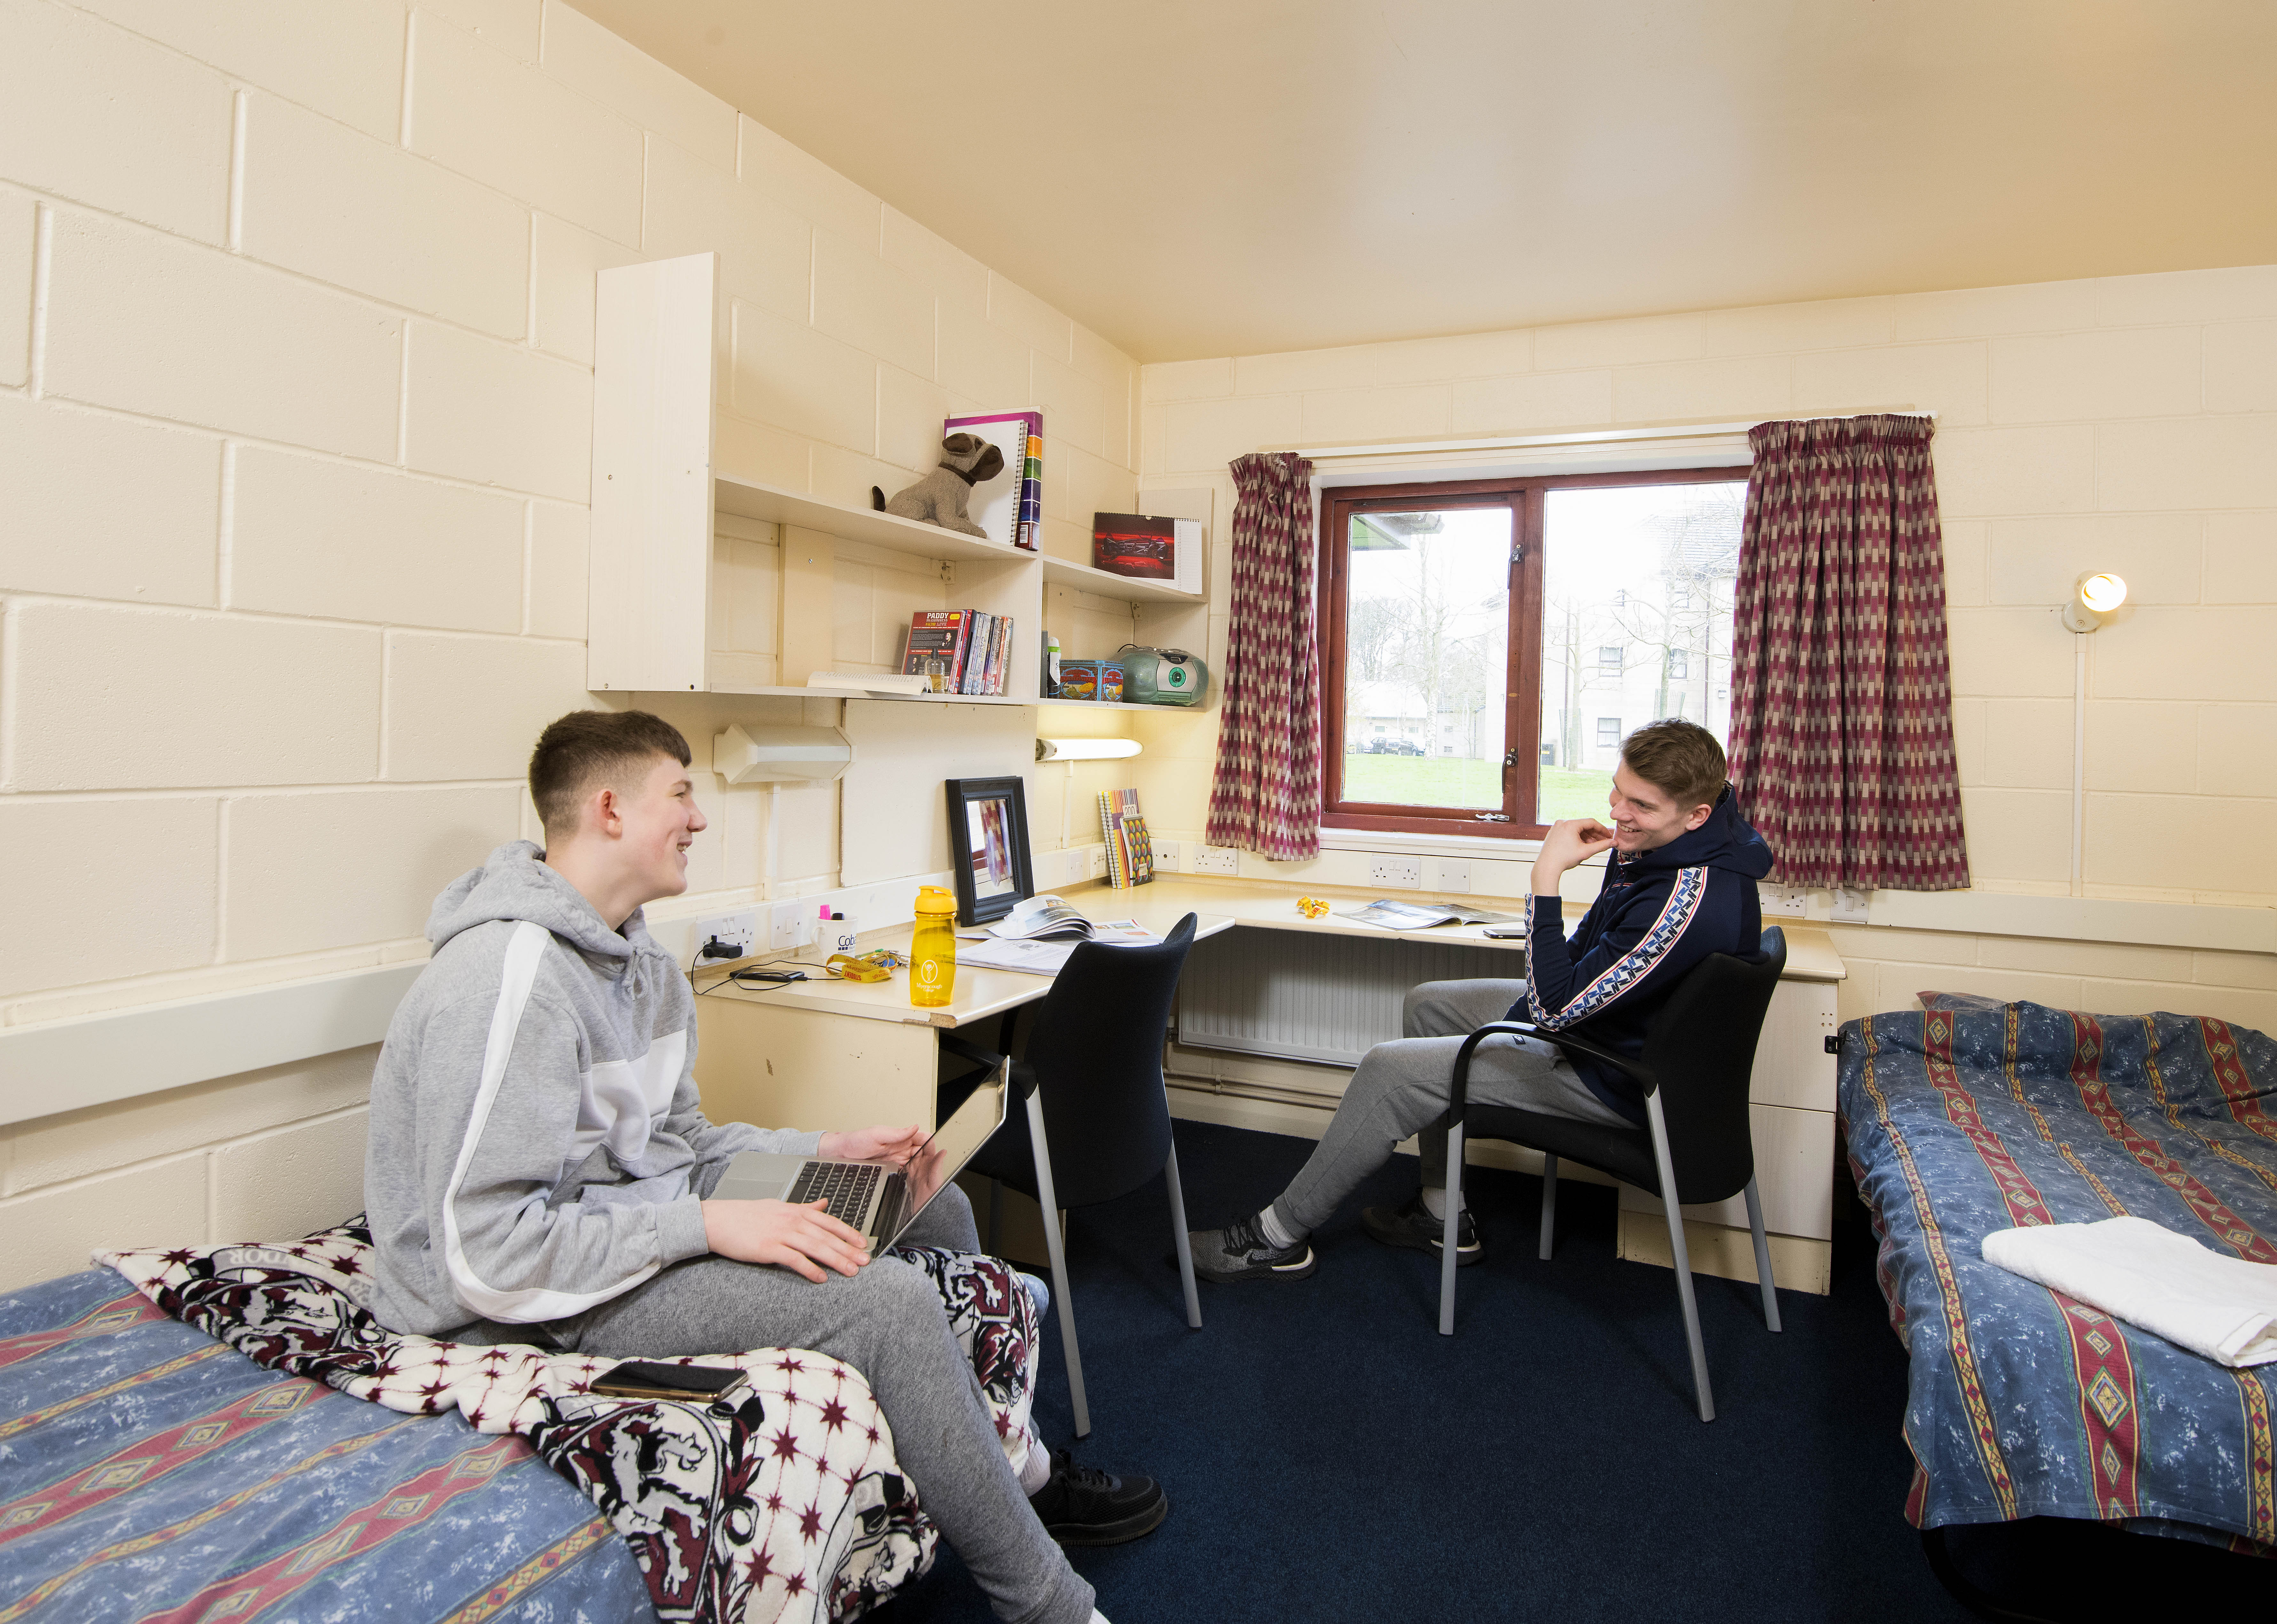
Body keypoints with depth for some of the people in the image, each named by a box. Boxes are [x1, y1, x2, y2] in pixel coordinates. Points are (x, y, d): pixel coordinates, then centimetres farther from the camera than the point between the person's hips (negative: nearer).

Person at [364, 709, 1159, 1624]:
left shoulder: (635, 962, 7)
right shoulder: (514, 979, -25)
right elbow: (486, 1255, -27)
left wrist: (826, 1151, 1)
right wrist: (710, 1225, -27)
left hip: (643, 1217, 10)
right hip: (530, 1305, -10)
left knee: (932, 1205, 11)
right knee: (887, 1300, -25)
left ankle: (1015, 1463, 26)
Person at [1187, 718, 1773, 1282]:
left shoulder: (1691, 901, -35)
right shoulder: (1657, 841, -3)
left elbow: (1555, 1007, -33)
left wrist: (1547, 877, -33)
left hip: (1615, 1077, -10)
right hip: (1592, 1010, 10)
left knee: (1390, 1069, -11)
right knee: (1428, 1004, 18)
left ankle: (1280, 1235, 7)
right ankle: (1443, 1215, 23)